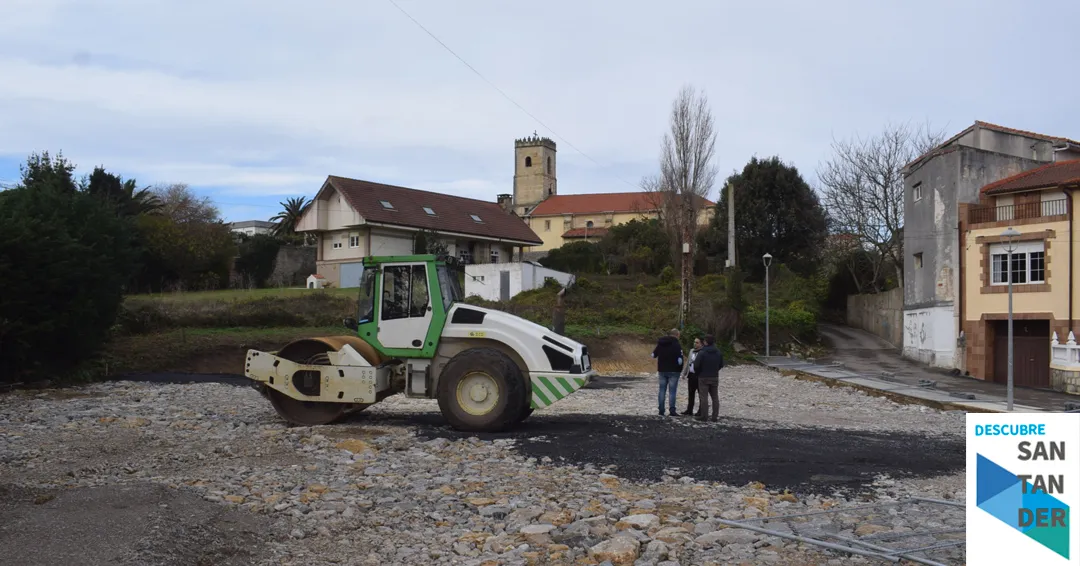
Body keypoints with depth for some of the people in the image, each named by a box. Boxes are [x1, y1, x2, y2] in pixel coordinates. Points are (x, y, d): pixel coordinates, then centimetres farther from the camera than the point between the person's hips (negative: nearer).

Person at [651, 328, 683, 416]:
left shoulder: (660, 344, 6)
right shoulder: (676, 345, -14)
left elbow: (653, 355, 16)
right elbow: (680, 360, -18)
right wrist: (680, 369, -2)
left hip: (662, 370, 5)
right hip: (673, 371, -5)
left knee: (662, 390, 9)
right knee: (672, 391, -1)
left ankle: (661, 411, 10)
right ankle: (672, 411, -1)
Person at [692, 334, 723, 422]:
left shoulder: (702, 353, -16)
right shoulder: (718, 352, 3)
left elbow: (696, 364, -17)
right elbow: (721, 364, 9)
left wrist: (697, 372, 3)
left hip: (703, 377, -5)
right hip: (715, 377, 5)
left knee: (703, 397, 0)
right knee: (715, 397, 10)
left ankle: (704, 415, 0)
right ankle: (715, 416, 10)